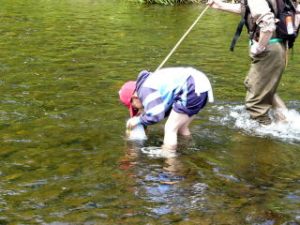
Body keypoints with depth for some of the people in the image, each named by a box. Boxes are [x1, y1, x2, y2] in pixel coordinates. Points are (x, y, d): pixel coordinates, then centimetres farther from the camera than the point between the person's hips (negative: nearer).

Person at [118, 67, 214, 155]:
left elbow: (156, 116, -12)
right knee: (181, 127, 22)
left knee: (170, 129, -2)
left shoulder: (145, 90, -7)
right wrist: (145, 113, 19)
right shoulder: (151, 81, 22)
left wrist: (139, 120, 4)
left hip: (192, 90, -10)